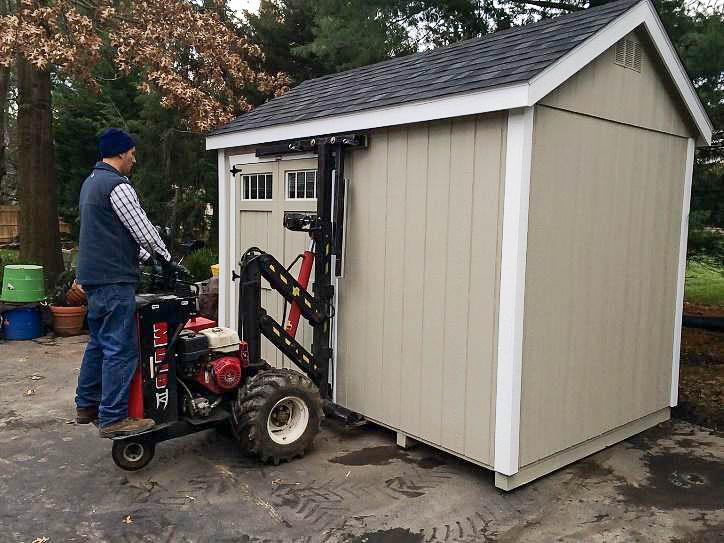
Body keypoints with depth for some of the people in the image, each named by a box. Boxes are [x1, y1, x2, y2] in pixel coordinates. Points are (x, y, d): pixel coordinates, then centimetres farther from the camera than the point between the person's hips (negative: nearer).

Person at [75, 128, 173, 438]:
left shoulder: (91, 182, 19)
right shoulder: (117, 185, -14)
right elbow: (143, 230, -13)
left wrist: (144, 257, 21)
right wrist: (166, 258, 3)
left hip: (93, 276, 11)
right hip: (114, 279, -11)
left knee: (99, 342, 18)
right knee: (121, 348, -7)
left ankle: (87, 406, 27)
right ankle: (113, 418, -3)